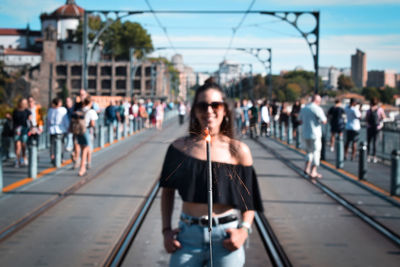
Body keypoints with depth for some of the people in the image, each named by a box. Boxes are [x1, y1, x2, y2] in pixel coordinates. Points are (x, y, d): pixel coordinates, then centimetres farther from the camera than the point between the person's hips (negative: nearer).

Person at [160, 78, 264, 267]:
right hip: (188, 235, 1)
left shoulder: (238, 151, 0)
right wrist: (166, 230, 2)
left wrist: (244, 230, -9)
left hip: (225, 236, -1)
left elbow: (249, 195, 6)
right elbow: (168, 190, 11)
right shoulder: (180, 147, 4)